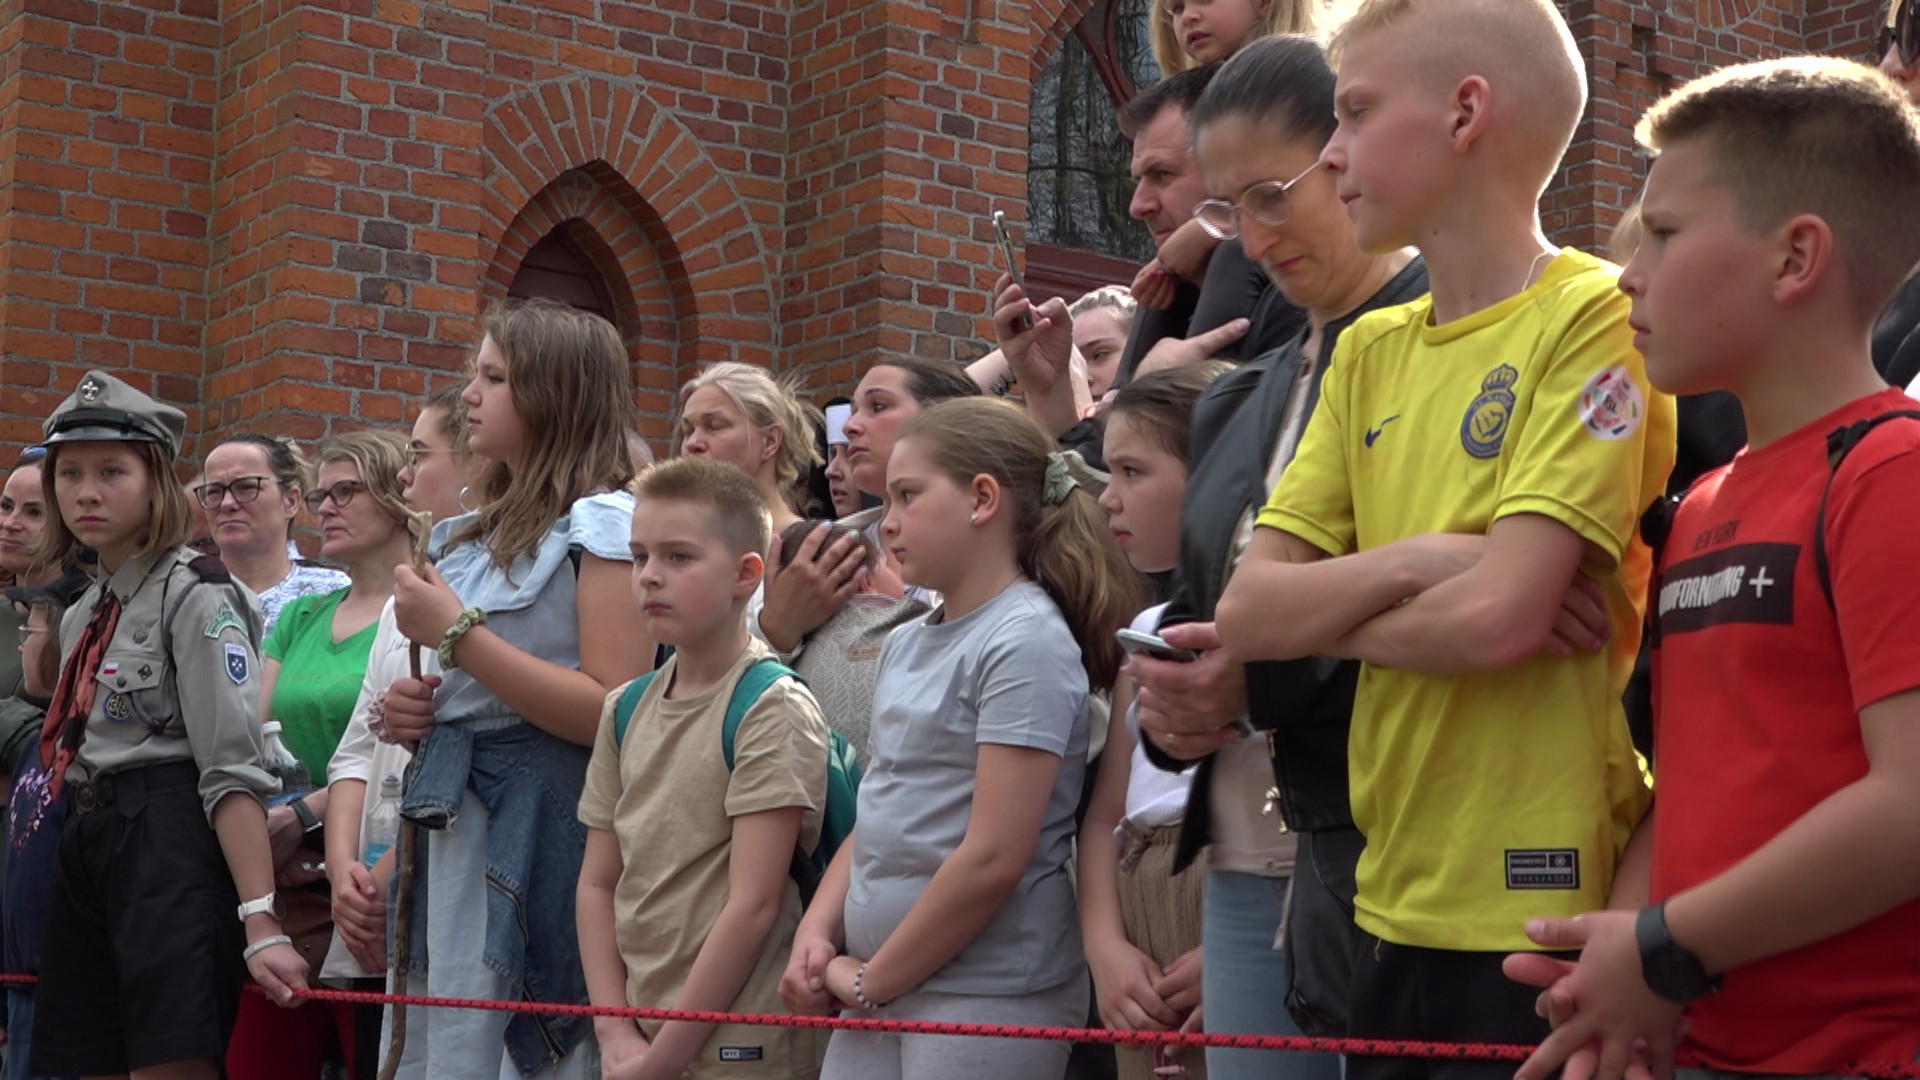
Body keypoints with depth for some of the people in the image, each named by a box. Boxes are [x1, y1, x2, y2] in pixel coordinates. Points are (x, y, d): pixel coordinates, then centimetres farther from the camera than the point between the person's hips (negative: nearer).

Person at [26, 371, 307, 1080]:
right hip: (88, 848, 8)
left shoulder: (195, 595, -6)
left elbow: (233, 769, -16)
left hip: (171, 840, -8)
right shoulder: (81, 615, 20)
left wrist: (260, 921, -24)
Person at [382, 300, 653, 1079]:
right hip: (457, 818, 9)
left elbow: (612, 711, -20)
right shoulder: (479, 531, 17)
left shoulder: (602, 521, -10)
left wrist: (455, 633, -18)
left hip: (546, 826, -9)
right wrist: (417, 710, 6)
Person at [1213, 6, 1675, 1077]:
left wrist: (1327, 610, -4)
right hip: (1396, 903, 7)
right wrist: (1414, 563, -12)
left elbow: (1497, 619, -20)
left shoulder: (1593, 318, -10)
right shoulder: (1371, 353, 11)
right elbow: (1249, 612, 4)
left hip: (1541, 912, -6)